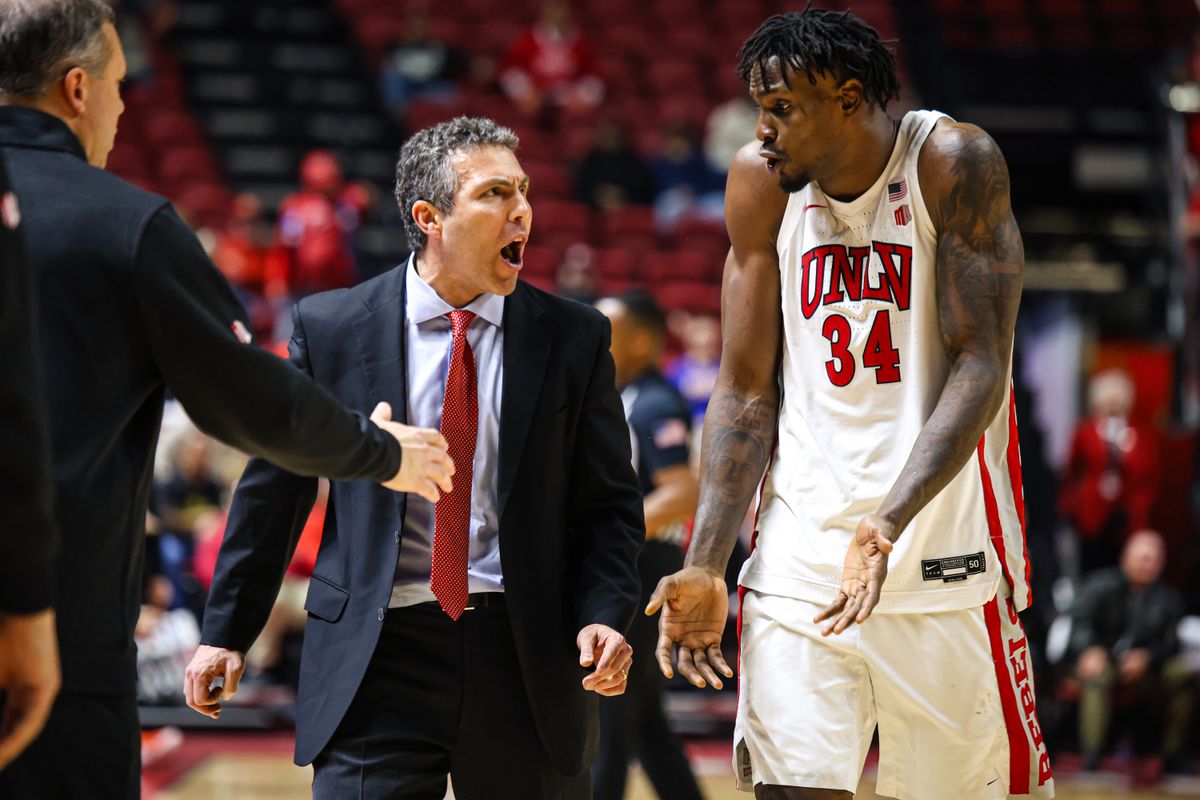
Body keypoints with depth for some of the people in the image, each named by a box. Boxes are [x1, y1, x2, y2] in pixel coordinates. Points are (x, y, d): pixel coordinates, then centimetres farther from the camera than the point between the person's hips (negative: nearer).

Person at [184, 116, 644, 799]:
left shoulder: (574, 338, 4)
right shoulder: (331, 327, 2)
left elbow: (610, 503, 7)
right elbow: (274, 490, 9)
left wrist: (604, 615, -10)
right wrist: (227, 632, 8)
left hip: (527, 658, 2)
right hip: (377, 659, -1)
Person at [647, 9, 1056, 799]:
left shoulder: (953, 165, -8)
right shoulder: (761, 182, 3)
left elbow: (981, 366, -13)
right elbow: (746, 390, 6)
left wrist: (889, 522, -27)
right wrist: (706, 567, -4)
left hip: (944, 554, -3)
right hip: (800, 556, 3)